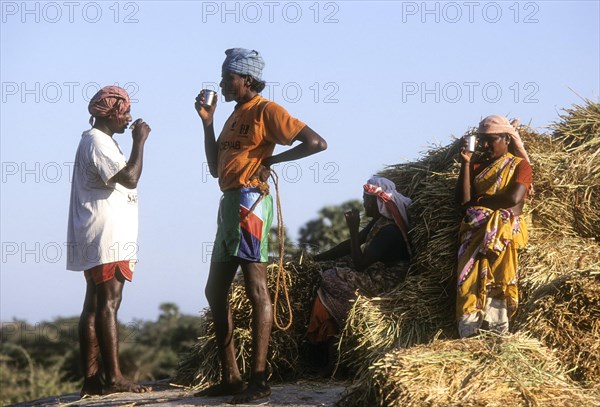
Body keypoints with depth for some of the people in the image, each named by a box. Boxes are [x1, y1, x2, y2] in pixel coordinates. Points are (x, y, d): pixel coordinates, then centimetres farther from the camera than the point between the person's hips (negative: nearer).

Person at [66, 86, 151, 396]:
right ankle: (113, 378, -17)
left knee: (94, 306, 6)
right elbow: (130, 178, -21)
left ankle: (91, 379, 4)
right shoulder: (98, 142, -11)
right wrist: (139, 141, -13)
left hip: (99, 241, 11)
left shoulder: (95, 141, 22)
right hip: (106, 239, -11)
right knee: (108, 304, -13)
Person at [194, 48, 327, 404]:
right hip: (229, 201, 10)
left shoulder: (265, 110, -6)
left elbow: (316, 143, -14)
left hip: (250, 201, -10)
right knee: (216, 291, 10)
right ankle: (230, 377, 14)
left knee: (256, 288, -11)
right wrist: (207, 121, 14)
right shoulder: (235, 115, 21)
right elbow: (215, 168, 20)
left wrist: (270, 160, -11)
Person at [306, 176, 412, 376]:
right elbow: (349, 246, 16)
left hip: (384, 283, -10)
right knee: (329, 278, -3)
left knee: (330, 282, -16)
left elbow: (359, 263, -21)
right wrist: (316, 258, 13)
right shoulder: (379, 222, 11)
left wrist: (353, 229, -19)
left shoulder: (389, 230, -20)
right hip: (376, 276, 10)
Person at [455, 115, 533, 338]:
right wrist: (465, 163, 1)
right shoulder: (478, 165, 21)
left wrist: (479, 200, -1)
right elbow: (463, 198, 7)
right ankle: (469, 337, -26)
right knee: (470, 281, -19)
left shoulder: (519, 165, 8)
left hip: (504, 231, -3)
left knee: (497, 282, -25)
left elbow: (513, 198, -11)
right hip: (475, 230, 3)